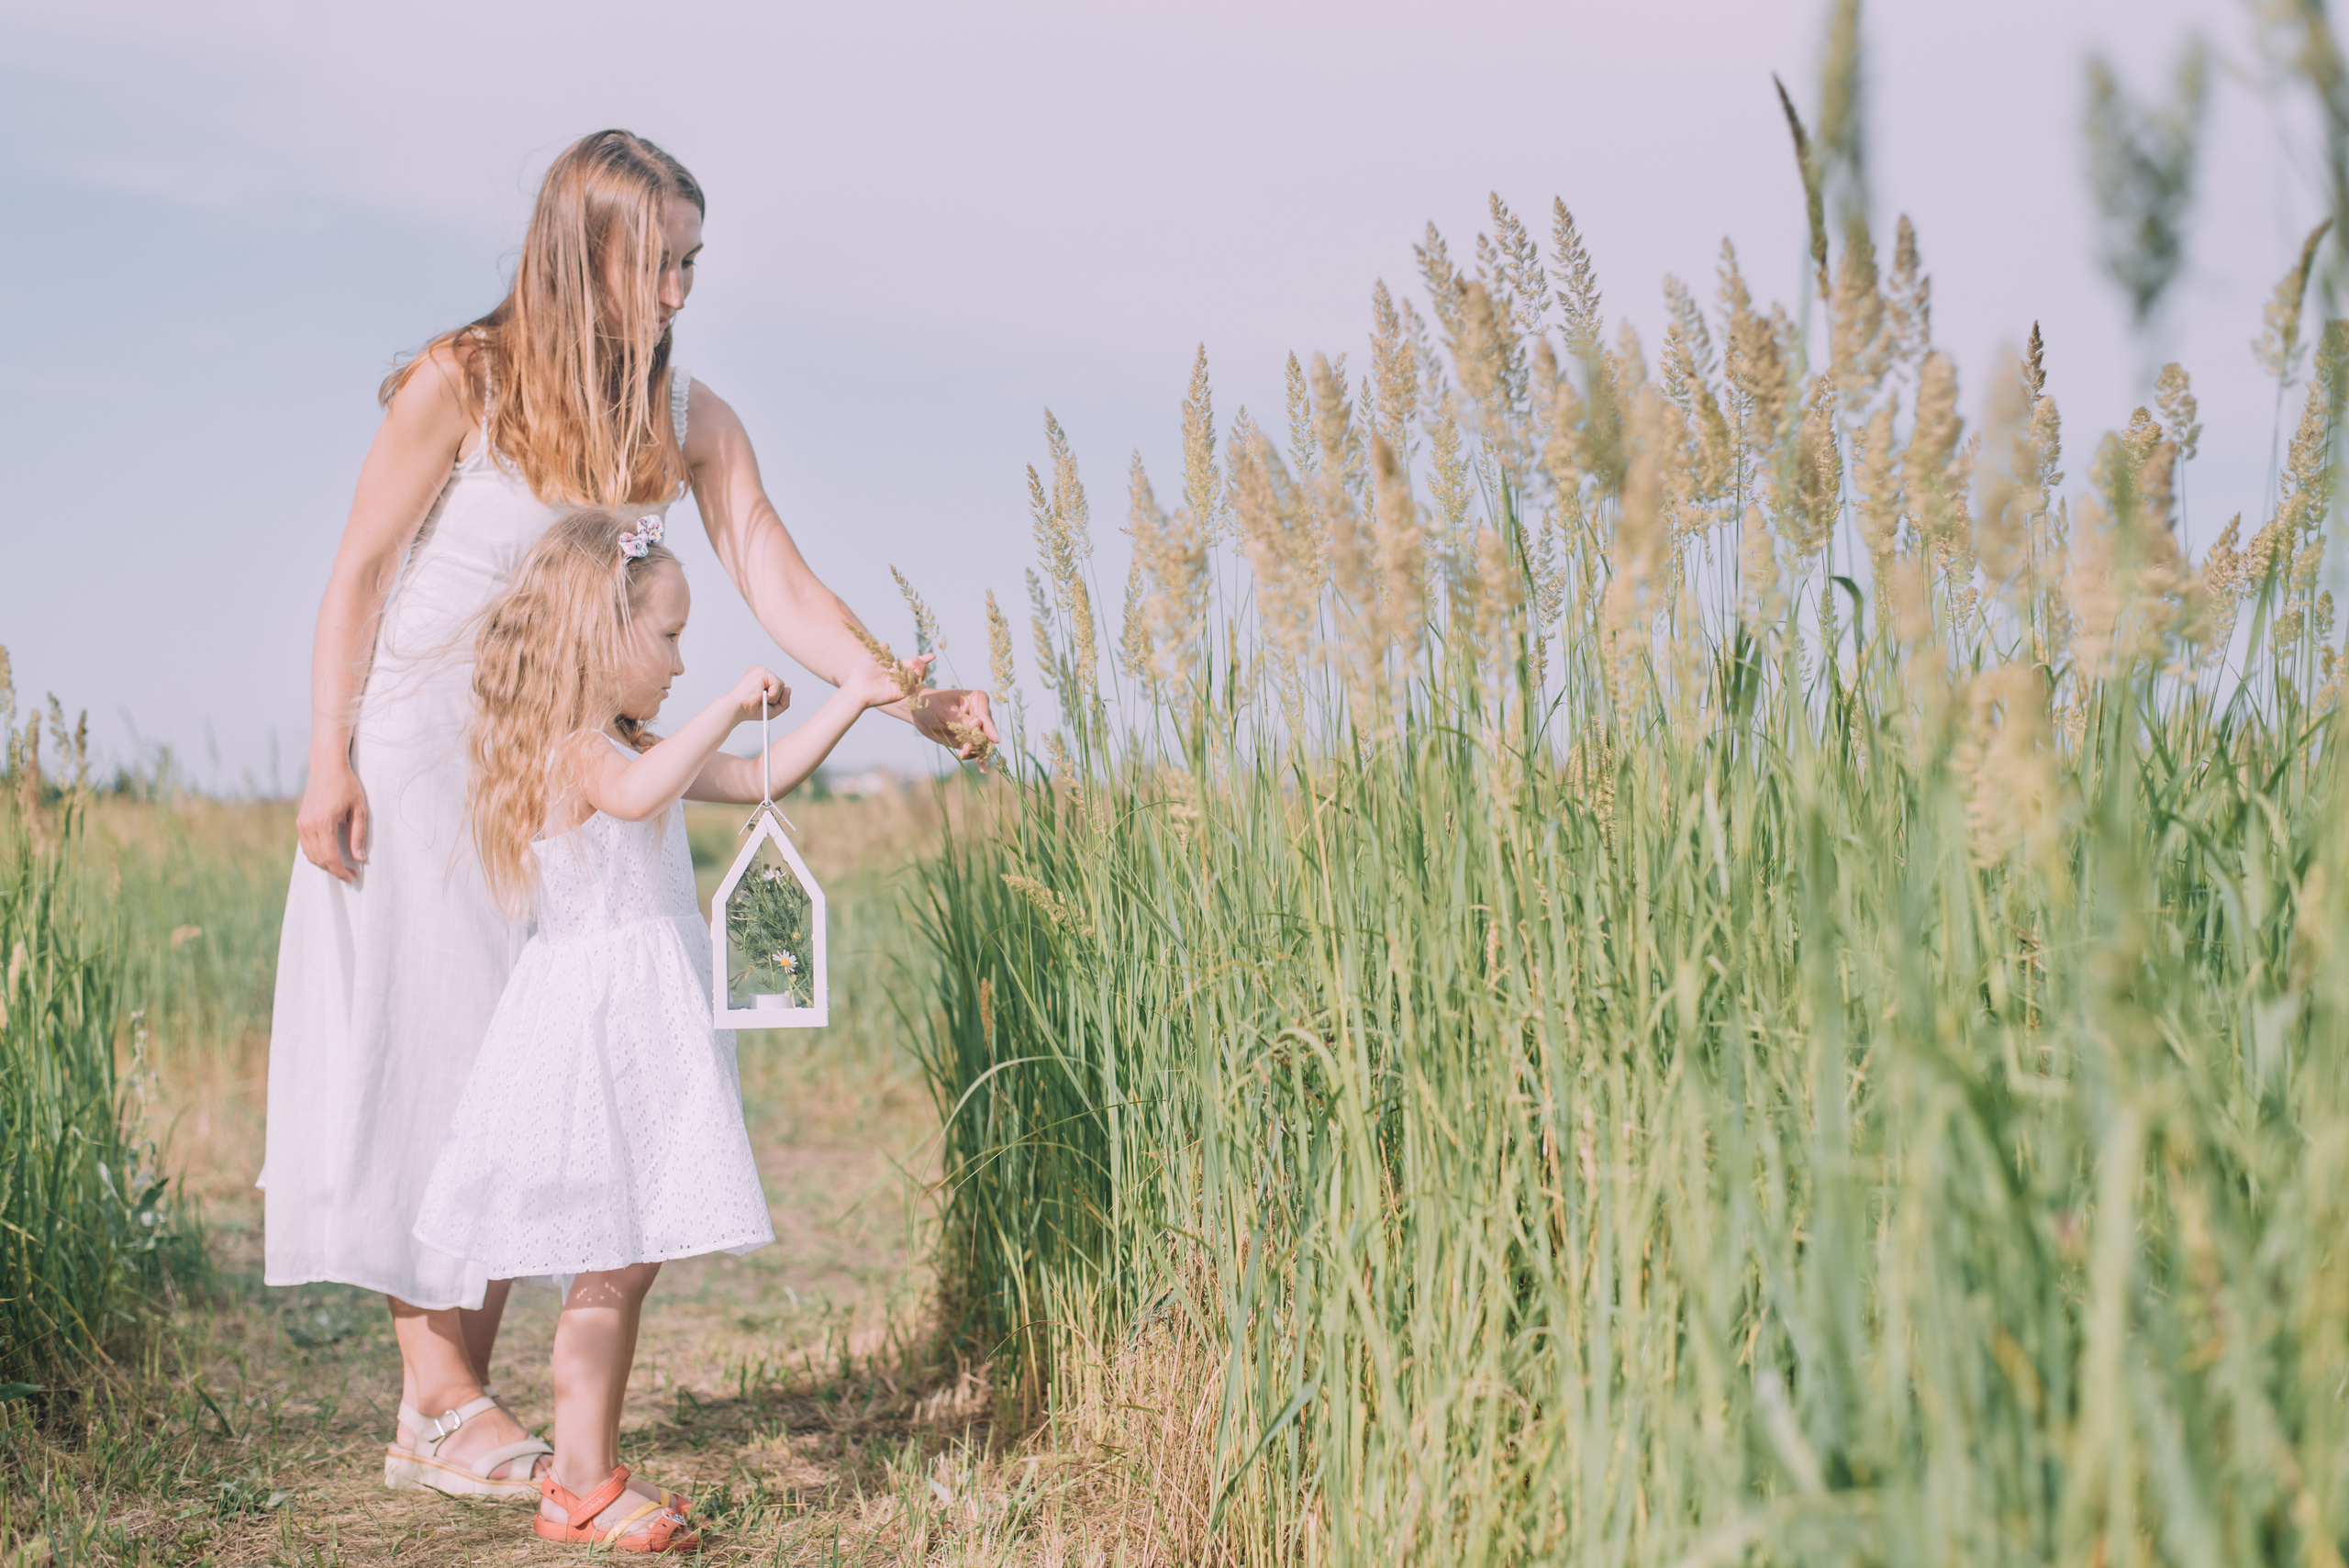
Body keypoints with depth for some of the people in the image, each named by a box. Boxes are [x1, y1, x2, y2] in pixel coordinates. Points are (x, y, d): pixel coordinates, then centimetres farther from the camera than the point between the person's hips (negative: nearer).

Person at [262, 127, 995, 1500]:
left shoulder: (687, 419, -1)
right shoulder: (460, 384, -14)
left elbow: (781, 585, -6)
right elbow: (360, 575, -9)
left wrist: (911, 701, -18)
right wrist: (329, 761, -13)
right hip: (409, 756, -5)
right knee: (422, 1053, -6)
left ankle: (459, 1404, 8)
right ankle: (442, 1400, 0)